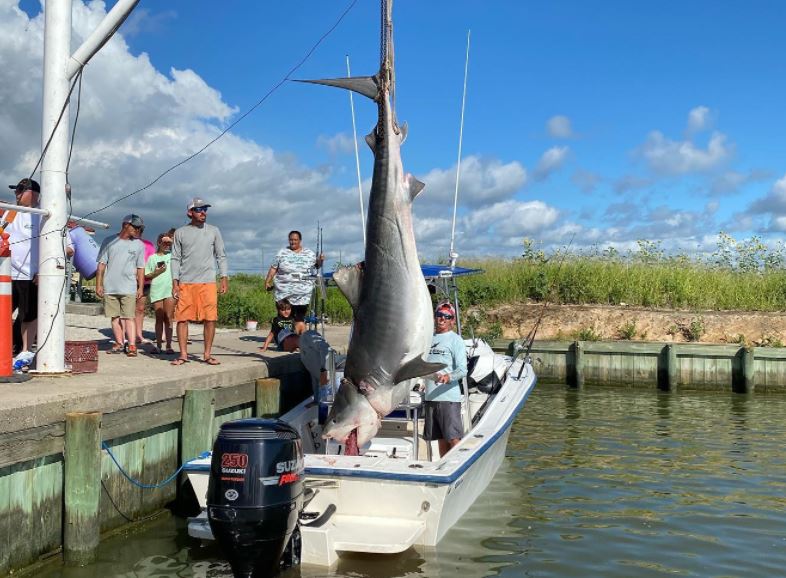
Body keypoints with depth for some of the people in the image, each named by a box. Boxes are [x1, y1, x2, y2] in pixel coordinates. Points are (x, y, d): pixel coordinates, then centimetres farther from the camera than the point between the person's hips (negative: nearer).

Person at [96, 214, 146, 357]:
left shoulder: (139, 245, 7)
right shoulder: (109, 241, 6)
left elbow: (140, 268, 10)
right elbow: (101, 264, 6)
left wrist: (140, 287, 5)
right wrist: (99, 284, 2)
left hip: (129, 288, -1)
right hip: (110, 287, 1)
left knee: (129, 317, -7)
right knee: (115, 317, 7)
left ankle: (132, 346, -10)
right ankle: (119, 343, 16)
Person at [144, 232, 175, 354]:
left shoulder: (173, 257, 12)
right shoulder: (152, 258, 12)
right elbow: (146, 276, 12)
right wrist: (156, 273, -6)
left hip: (170, 290, -1)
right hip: (156, 290, 1)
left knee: (168, 318, -4)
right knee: (159, 319, 5)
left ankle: (169, 345, -3)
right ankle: (158, 345, 9)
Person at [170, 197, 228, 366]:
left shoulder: (214, 231, 9)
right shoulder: (180, 233, 7)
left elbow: (221, 256, 10)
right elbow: (175, 258, 6)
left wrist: (224, 278, 0)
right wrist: (175, 283, -2)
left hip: (208, 282, 0)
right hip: (185, 282, 0)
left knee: (210, 318, -2)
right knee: (182, 318, -1)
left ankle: (208, 354, 7)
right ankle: (183, 354, 9)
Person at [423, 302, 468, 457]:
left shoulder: (455, 340, -3)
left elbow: (462, 370, -14)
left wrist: (448, 377, -31)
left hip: (449, 397, -6)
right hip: (430, 396, 6)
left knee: (453, 438, -8)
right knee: (440, 439, 12)